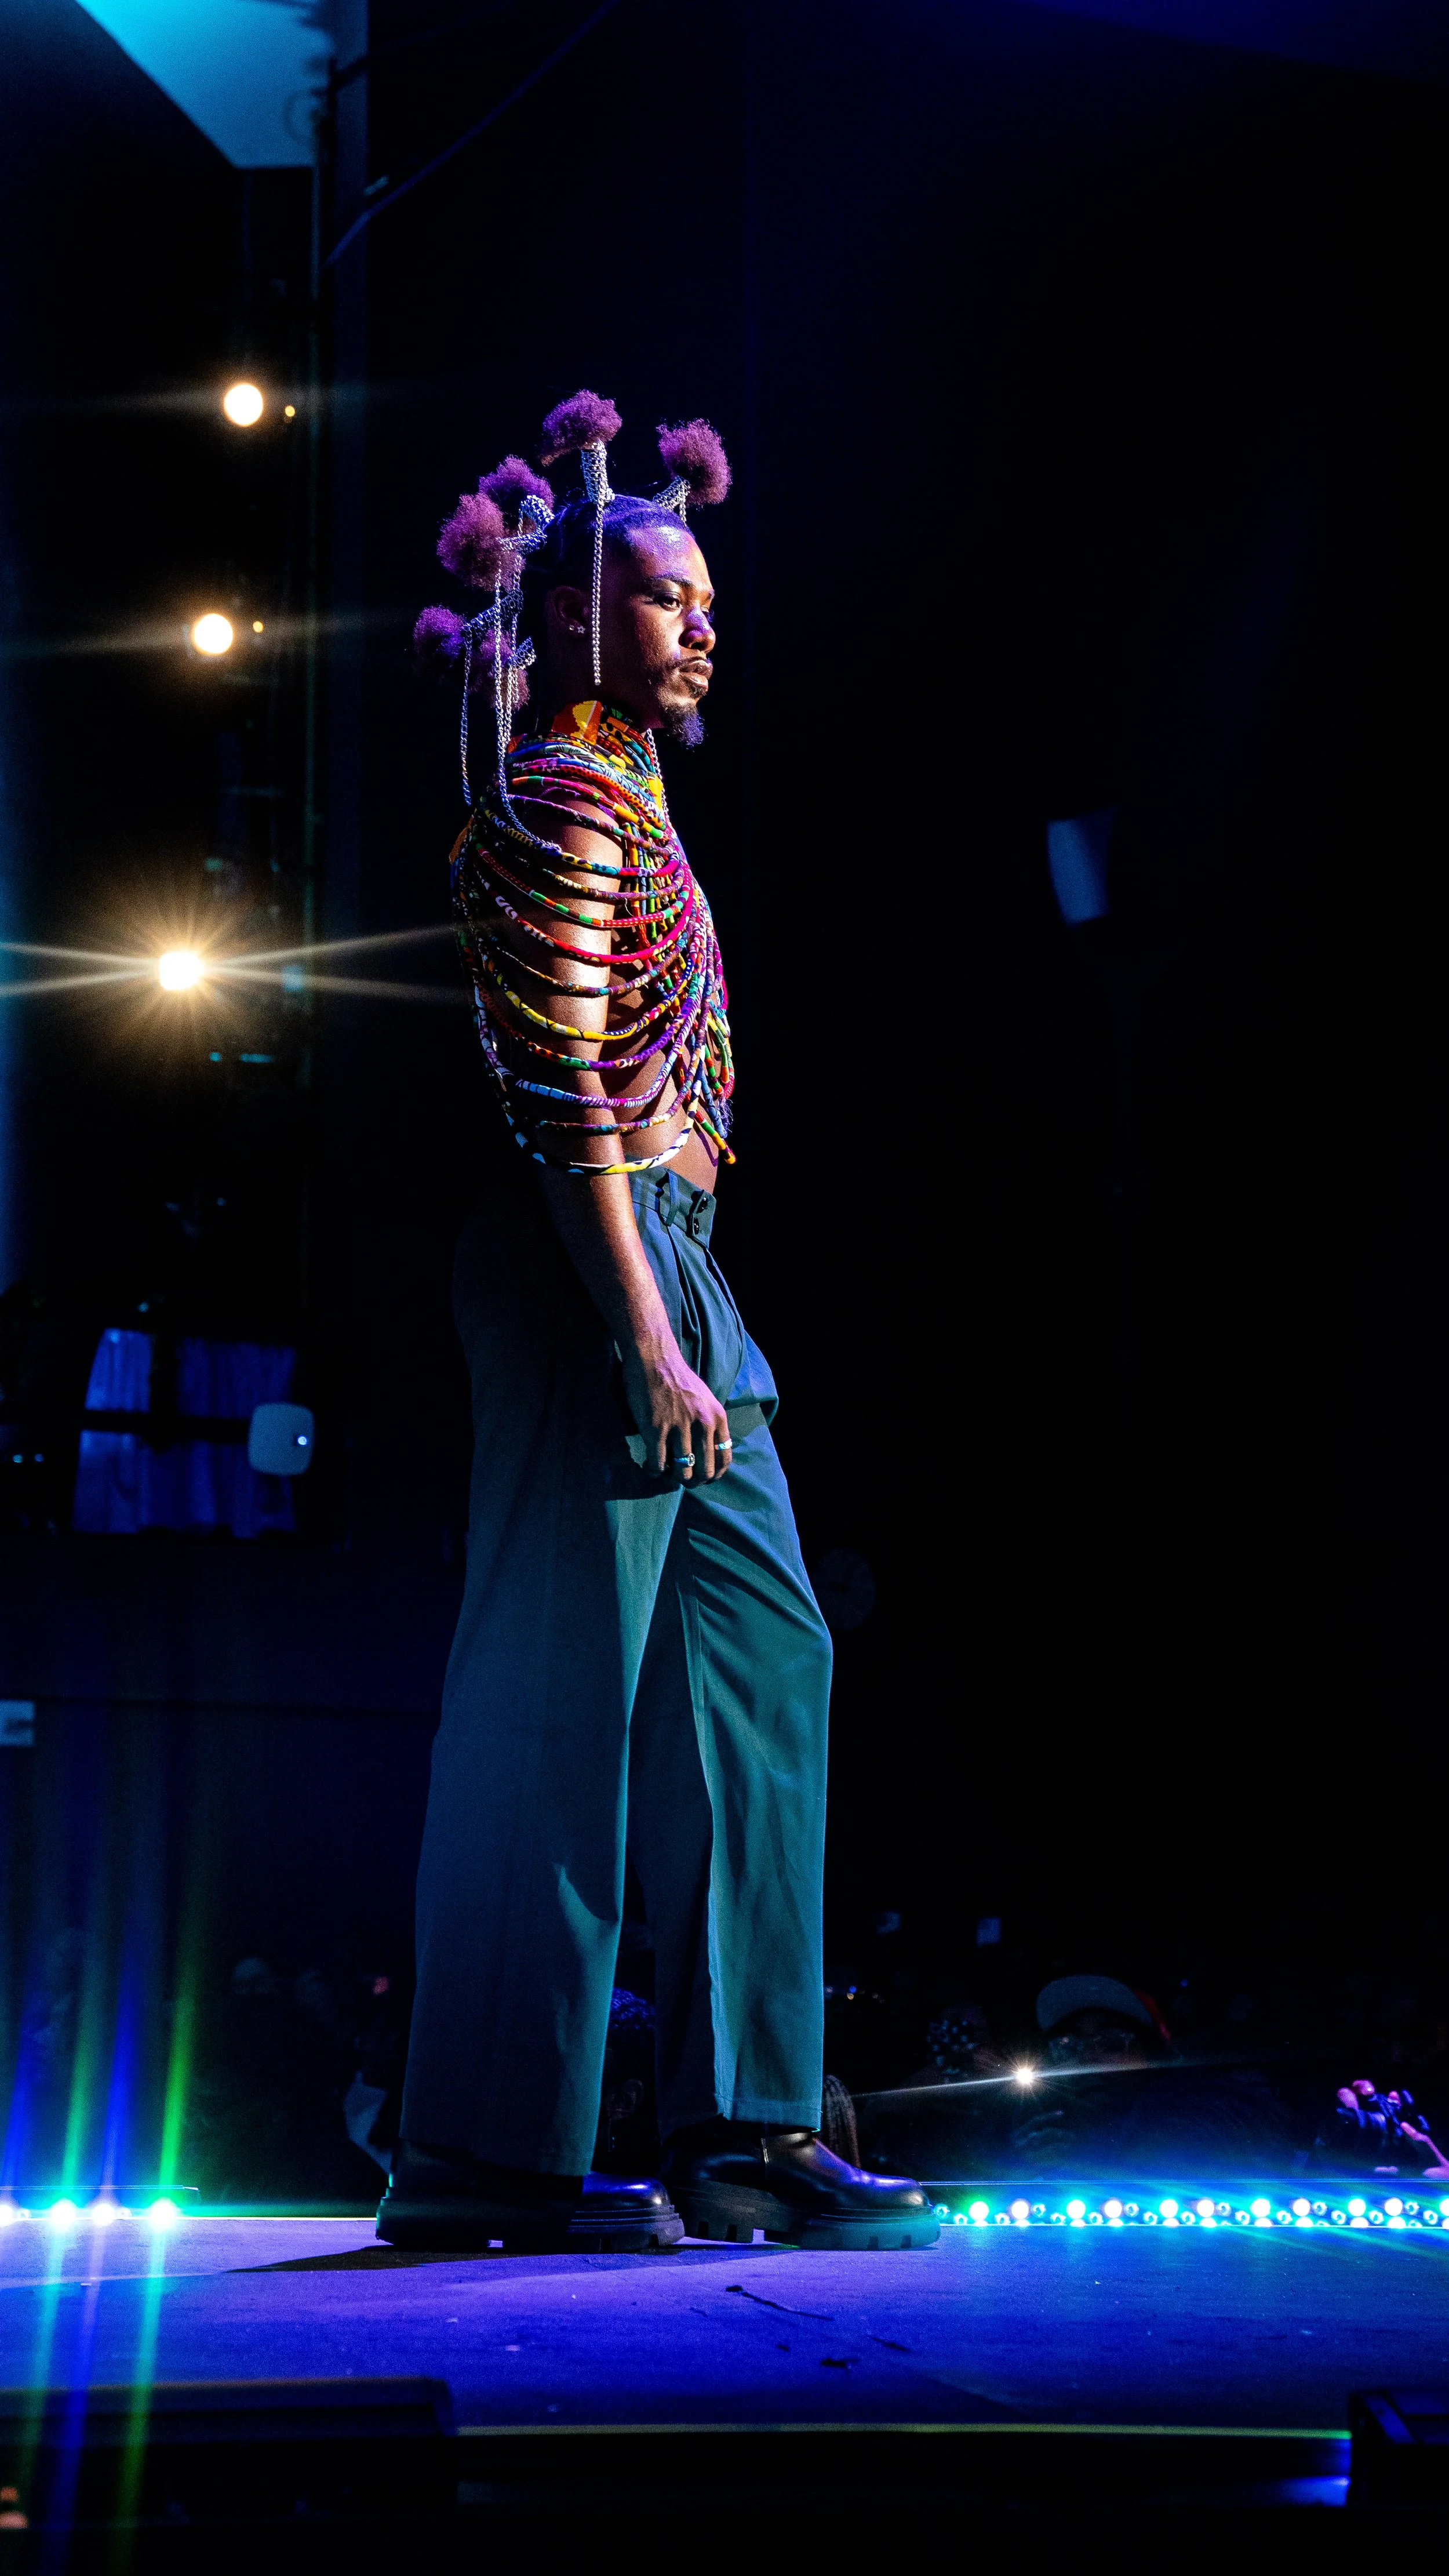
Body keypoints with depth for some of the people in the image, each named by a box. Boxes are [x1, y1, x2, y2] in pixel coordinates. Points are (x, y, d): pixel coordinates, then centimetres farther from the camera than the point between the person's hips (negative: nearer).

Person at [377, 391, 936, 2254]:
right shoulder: (570, 796, -10)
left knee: (763, 1657, 8)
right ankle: (489, 2153, 1)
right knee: (560, 1699, -6)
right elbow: (563, 1095, -17)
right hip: (598, 1273, -10)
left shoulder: (621, 791, 20)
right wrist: (648, 1336, -21)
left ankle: (742, 2129, 12)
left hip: (666, 1269, 10)